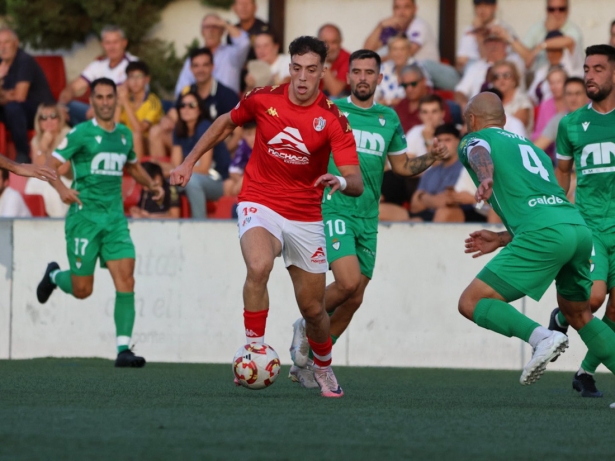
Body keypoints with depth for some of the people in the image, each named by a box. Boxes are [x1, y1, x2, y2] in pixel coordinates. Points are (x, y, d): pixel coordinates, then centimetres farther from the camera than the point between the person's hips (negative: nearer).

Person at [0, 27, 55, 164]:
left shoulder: (25, 61, -15)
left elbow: (19, 96, -21)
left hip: (41, 112, -8)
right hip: (20, 114, 8)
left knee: (12, 105, -35)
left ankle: (23, 155, -27)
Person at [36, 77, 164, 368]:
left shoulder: (124, 134, 12)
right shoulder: (81, 133, -5)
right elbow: (50, 165, -8)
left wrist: (151, 184, 16)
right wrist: (61, 188, -27)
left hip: (115, 216, 4)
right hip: (84, 215, -4)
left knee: (126, 280, -12)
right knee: (82, 289, 1)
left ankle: (123, 349, -13)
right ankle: (54, 275, 37)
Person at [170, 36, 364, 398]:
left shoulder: (333, 119, -13)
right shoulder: (264, 99, -8)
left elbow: (357, 183, -19)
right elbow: (225, 123, 14)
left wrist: (341, 182, -42)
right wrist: (190, 162, 13)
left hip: (306, 217, 1)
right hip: (259, 204, -1)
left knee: (313, 309, 8)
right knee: (259, 265, -34)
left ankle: (324, 369, 38)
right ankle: (253, 347, -21)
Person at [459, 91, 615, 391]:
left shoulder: (475, 139, 15)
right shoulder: (531, 147, 35)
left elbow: (480, 155, -13)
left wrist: (486, 178, -34)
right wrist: (499, 240, 37)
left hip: (544, 236, -7)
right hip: (579, 227, 7)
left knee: (471, 303, -4)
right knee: (578, 315, 27)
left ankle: (542, 337, -23)